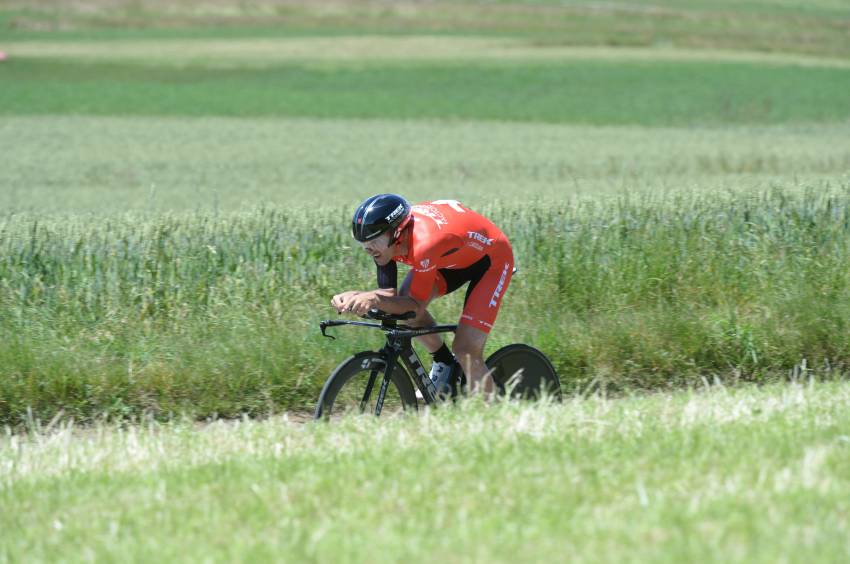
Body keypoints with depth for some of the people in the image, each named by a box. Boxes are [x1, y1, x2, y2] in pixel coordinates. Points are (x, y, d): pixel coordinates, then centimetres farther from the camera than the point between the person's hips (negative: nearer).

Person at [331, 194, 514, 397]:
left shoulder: (423, 242, -40)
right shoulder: (385, 237, -19)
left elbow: (417, 306, -34)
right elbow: (389, 295, -16)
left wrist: (373, 299, -48)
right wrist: (356, 297, -35)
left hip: (490, 258, -7)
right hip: (453, 258, 7)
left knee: (466, 349, -17)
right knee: (405, 302, -14)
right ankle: (444, 364, 8)